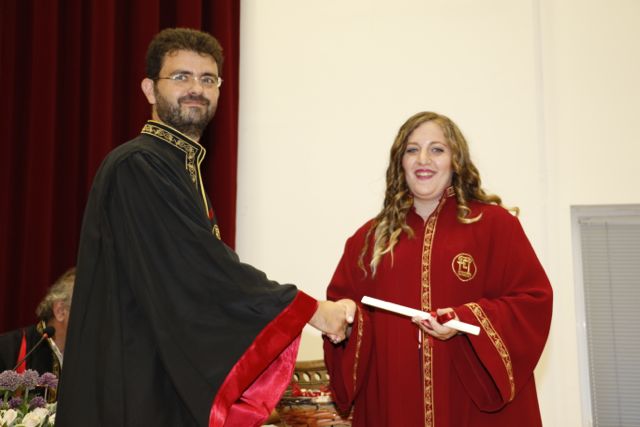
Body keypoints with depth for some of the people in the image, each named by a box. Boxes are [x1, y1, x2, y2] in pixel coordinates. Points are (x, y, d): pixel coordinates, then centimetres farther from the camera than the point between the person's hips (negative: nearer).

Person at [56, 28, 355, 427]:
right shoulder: (136, 165, -16)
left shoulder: (184, 169, 13)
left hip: (177, 375, 9)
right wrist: (310, 310, -15)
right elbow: (204, 271, -22)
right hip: (139, 383, -9)